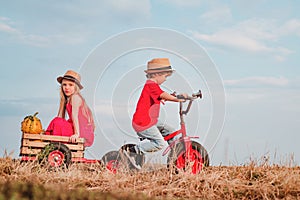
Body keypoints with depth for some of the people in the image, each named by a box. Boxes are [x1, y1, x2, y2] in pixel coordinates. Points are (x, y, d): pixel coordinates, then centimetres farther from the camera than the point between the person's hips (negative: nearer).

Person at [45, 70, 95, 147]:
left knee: (57, 122, -19)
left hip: (84, 132, -9)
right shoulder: (66, 99, 15)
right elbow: (61, 117, 11)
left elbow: (75, 116, -21)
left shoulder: (75, 97, -11)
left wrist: (77, 134, -29)